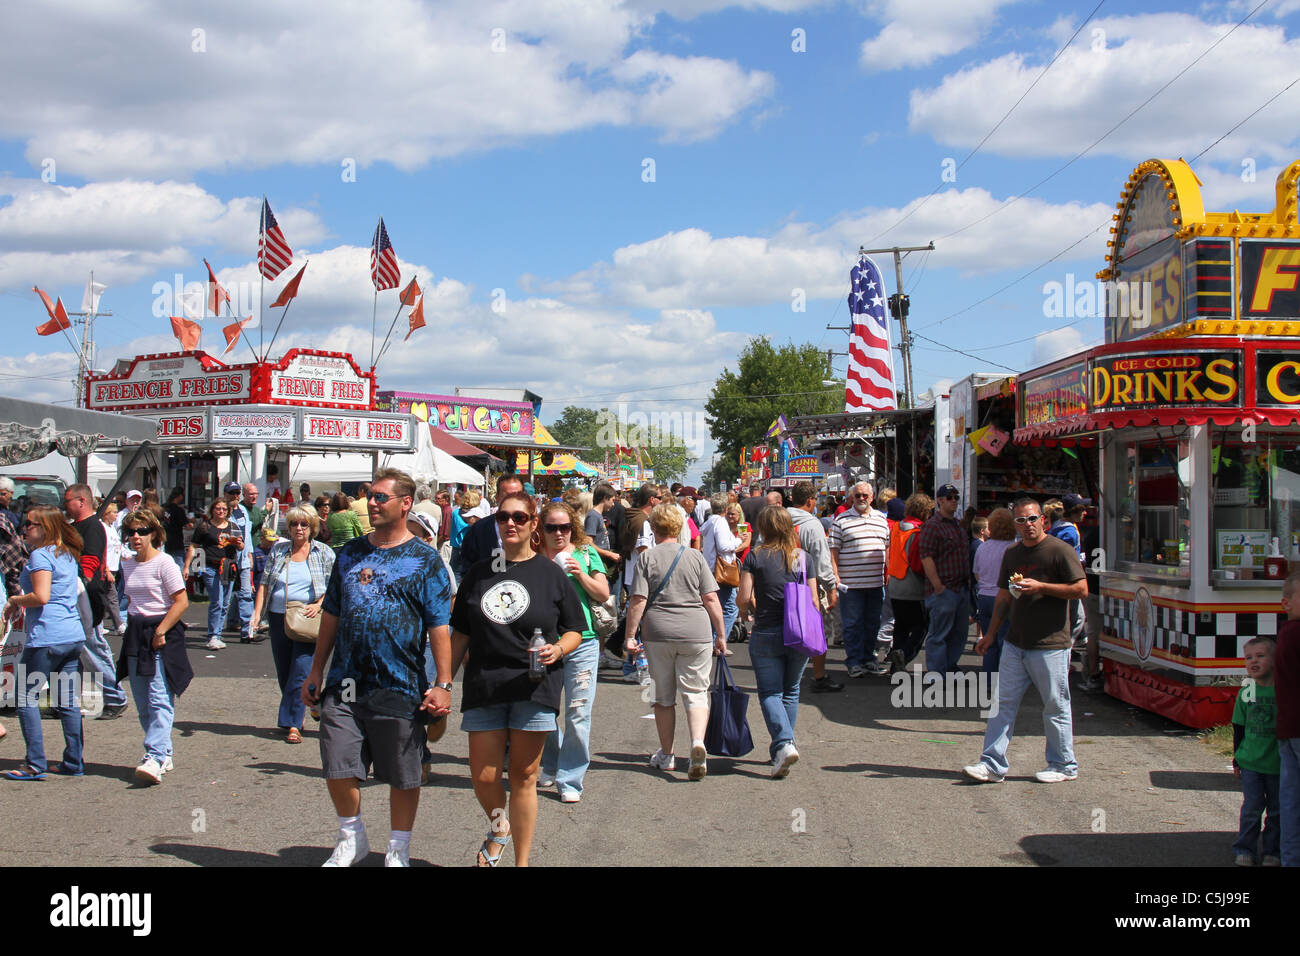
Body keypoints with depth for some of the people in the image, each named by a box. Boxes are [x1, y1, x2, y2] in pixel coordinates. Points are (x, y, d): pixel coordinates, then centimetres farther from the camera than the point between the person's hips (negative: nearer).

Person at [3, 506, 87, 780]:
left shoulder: (40, 555, -10)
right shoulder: (68, 555, 16)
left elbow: (41, 596, -19)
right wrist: (23, 604, 19)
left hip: (47, 637, -8)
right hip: (74, 635, 9)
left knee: (26, 697, 1)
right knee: (68, 701, 11)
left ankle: (35, 765, -1)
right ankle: (73, 763, 13)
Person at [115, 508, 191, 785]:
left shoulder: (164, 563, -9)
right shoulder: (127, 565, 12)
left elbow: (181, 601, -13)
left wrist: (160, 631, -17)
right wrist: (132, 630, 13)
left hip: (162, 636, -7)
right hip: (136, 635, 8)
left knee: (159, 700, -14)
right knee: (142, 703, 9)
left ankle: (155, 758, -21)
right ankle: (164, 752, 19)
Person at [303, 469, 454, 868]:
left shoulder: (424, 560, -4)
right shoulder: (350, 553, 11)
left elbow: (439, 627, -8)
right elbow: (331, 614, 17)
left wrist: (443, 684, -14)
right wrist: (317, 670, 14)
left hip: (399, 687, -4)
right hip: (344, 685, 4)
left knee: (403, 776, 7)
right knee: (338, 768, 6)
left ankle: (399, 849, 25)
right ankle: (352, 838, 29)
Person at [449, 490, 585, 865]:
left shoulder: (551, 574, 2)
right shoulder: (478, 573, 9)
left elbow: (575, 630, 6)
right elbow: (460, 634, 14)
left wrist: (558, 649, -15)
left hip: (534, 689, -2)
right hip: (484, 688, 3)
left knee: (523, 778, 3)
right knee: (483, 777, 3)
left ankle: (522, 860, 16)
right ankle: (500, 829, 35)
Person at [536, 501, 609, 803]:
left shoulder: (585, 553, 4)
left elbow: (603, 594, 4)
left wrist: (581, 575, -11)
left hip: (582, 643, -1)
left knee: (578, 713, -4)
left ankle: (570, 780, 6)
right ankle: (551, 767, 34)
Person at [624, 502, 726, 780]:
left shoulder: (646, 557, 0)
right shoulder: (695, 556, 3)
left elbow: (638, 601, -6)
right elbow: (711, 599, 1)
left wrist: (630, 635, 0)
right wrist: (721, 635, 8)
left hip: (658, 634, 0)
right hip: (696, 633, 0)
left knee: (663, 696, 13)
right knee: (695, 692, 7)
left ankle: (666, 755, 23)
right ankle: (698, 742, -18)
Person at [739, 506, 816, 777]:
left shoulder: (755, 556, -5)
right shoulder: (804, 558, 3)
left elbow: (744, 599, -9)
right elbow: (814, 601, 2)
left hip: (766, 634, -3)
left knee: (769, 692, 4)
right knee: (790, 691, 18)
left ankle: (784, 743, -17)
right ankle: (782, 746, 23)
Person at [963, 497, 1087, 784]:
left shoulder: (1060, 550, -7)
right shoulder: (1012, 553, 14)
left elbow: (1081, 589, -11)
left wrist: (1040, 587, -18)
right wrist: (991, 634, 17)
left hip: (1050, 645, -6)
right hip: (1015, 643, 6)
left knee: (1055, 707, 3)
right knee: (1004, 704, 5)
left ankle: (1063, 765, 18)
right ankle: (993, 764, 8)